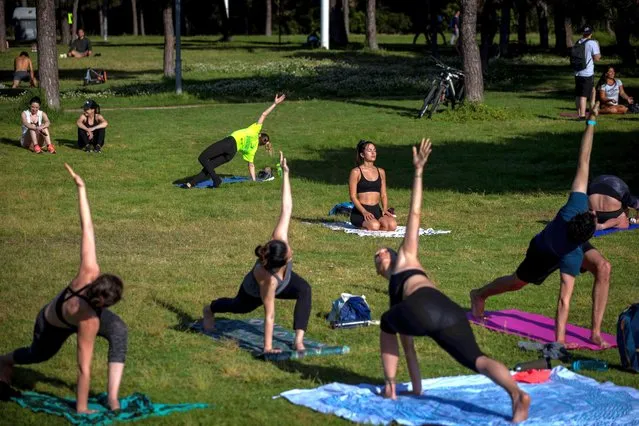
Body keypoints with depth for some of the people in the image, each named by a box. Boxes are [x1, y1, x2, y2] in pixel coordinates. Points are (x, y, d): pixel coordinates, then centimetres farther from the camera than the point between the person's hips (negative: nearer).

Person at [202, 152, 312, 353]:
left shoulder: (279, 238, -40)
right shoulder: (269, 280, -50)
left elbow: (286, 208, -36)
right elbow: (269, 315, -42)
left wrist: (285, 173, -36)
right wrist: (267, 347, -36)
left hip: (283, 279, 4)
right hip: (254, 294, -4)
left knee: (304, 290, -28)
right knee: (240, 306, 31)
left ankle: (299, 340, -24)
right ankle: (210, 309, 65)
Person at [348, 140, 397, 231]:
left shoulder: (381, 172, 15)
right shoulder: (356, 172, -1)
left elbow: (383, 194, 16)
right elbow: (353, 196, -6)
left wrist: (385, 209, -4)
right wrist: (364, 212, -19)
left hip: (376, 210, 4)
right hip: (360, 211, -4)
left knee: (392, 225, -26)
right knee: (374, 226, -34)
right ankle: (362, 224, 0)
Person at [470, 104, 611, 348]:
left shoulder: (576, 206, -40)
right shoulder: (571, 256, -48)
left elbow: (583, 164, -37)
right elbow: (564, 299, -47)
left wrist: (591, 123, -35)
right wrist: (559, 340, -47)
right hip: (544, 254, -4)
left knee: (603, 268, -22)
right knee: (518, 282, 24)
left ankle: (596, 332, -15)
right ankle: (479, 295, 56)